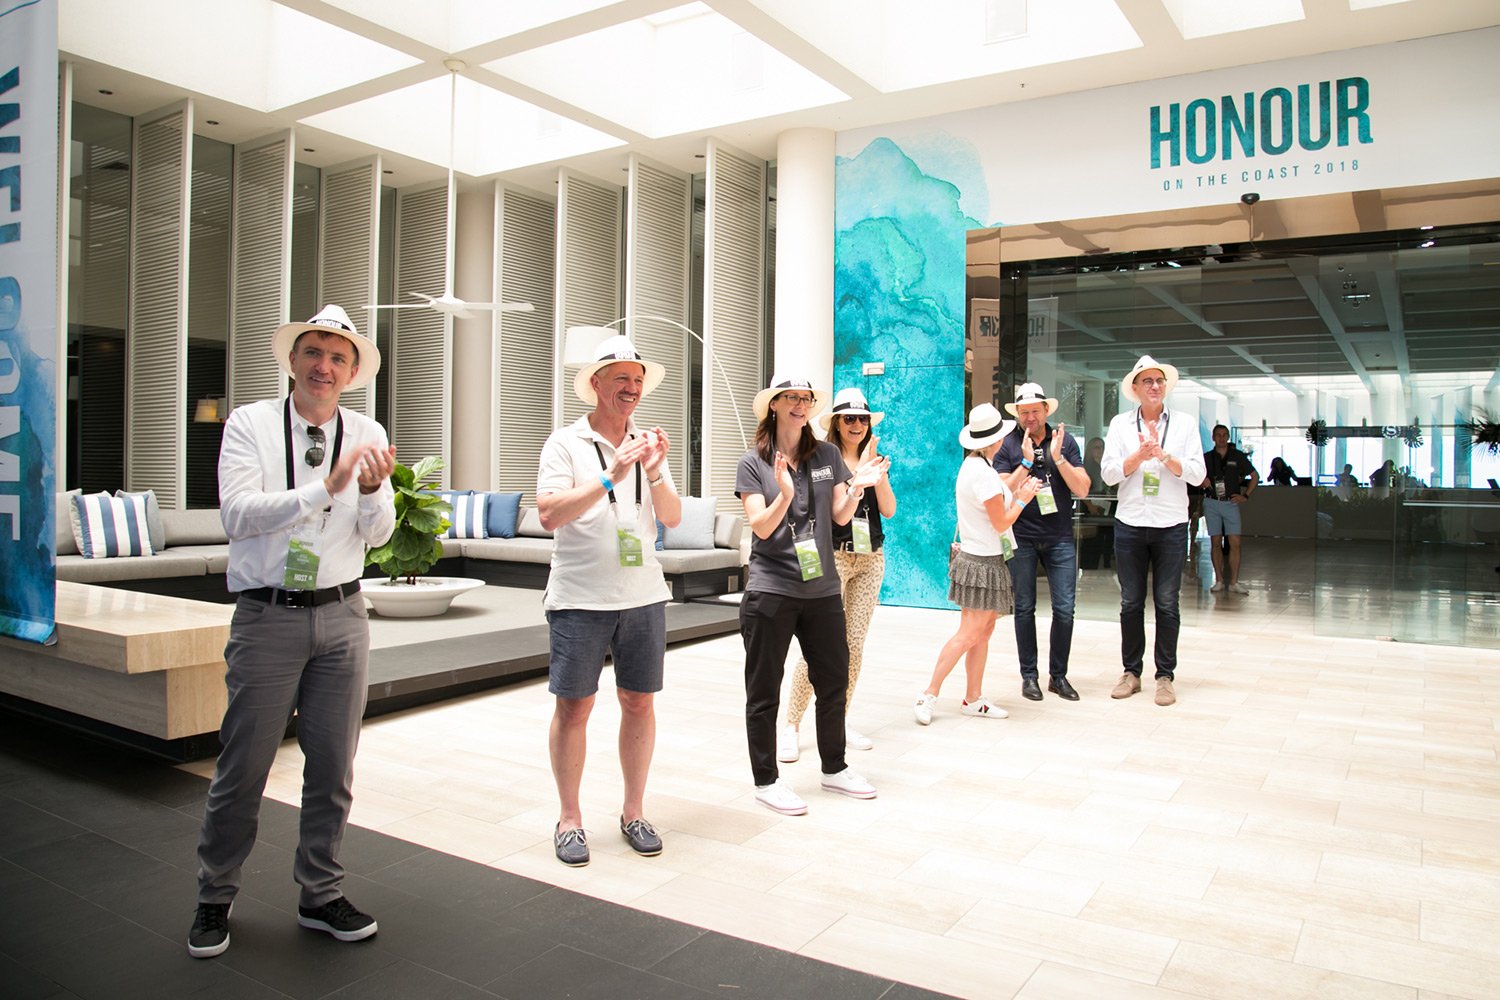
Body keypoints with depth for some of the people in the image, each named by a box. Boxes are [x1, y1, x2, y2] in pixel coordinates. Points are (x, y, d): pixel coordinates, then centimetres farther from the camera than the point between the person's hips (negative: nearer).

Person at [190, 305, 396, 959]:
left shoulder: (367, 435, 5)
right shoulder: (251, 424, -3)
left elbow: (377, 534, 2)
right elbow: (238, 513, -16)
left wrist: (373, 489, -19)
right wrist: (325, 489, -27)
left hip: (342, 616, 3)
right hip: (268, 616, -2)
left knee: (333, 765, 10)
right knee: (243, 766, 5)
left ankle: (320, 895, 27)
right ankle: (214, 899, 27)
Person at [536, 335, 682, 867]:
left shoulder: (647, 445, 10)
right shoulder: (566, 442, -2)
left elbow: (673, 518, 4)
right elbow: (550, 515, -13)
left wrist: (654, 472, -13)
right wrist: (610, 478, -21)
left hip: (643, 595, 4)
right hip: (580, 598, -4)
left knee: (639, 703, 8)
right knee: (573, 706, 2)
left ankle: (633, 812, 22)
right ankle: (569, 819, 17)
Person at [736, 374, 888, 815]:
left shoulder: (827, 455, 6)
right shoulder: (753, 462, -4)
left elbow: (840, 515, 5)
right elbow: (761, 527, -12)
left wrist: (858, 487, -14)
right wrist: (785, 493, -29)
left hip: (822, 588, 4)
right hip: (771, 589, -4)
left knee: (834, 681, 14)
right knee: (764, 691, 4)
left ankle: (834, 768, 32)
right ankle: (766, 781, 19)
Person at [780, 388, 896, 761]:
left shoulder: (874, 460, 13)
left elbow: (888, 509, 3)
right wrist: (862, 470, -19)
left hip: (871, 558, 6)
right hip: (833, 556, -5)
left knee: (854, 644, 7)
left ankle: (840, 721, 18)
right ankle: (792, 725, -1)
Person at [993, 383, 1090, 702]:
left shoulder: (1064, 440, 3)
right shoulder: (1008, 445, -1)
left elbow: (1082, 489, -3)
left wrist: (1058, 457, -15)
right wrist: (1027, 461, -17)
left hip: (1060, 537, 1)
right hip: (1021, 538, -1)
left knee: (1064, 609, 0)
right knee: (1024, 608, 6)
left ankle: (1058, 675, 15)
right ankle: (1029, 676, 17)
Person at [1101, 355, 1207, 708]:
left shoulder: (1185, 423, 3)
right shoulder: (1120, 424, 4)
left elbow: (1197, 473, -4)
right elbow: (1109, 473, -3)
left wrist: (1163, 455, -16)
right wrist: (1139, 455, -17)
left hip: (1170, 526, -1)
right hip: (1129, 524, 1)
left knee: (1167, 603, 3)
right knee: (1130, 602, 7)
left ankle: (1165, 676, 13)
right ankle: (1131, 672, 18)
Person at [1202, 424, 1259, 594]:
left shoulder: (1238, 456, 5)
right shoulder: (1206, 457, 6)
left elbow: (1255, 476, 11)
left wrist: (1245, 496, 2)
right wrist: (1202, 480, -6)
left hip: (1231, 503, -1)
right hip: (1212, 503, 1)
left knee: (1235, 543, -7)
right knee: (1215, 542, 3)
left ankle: (1234, 582, -2)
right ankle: (1219, 580, 8)